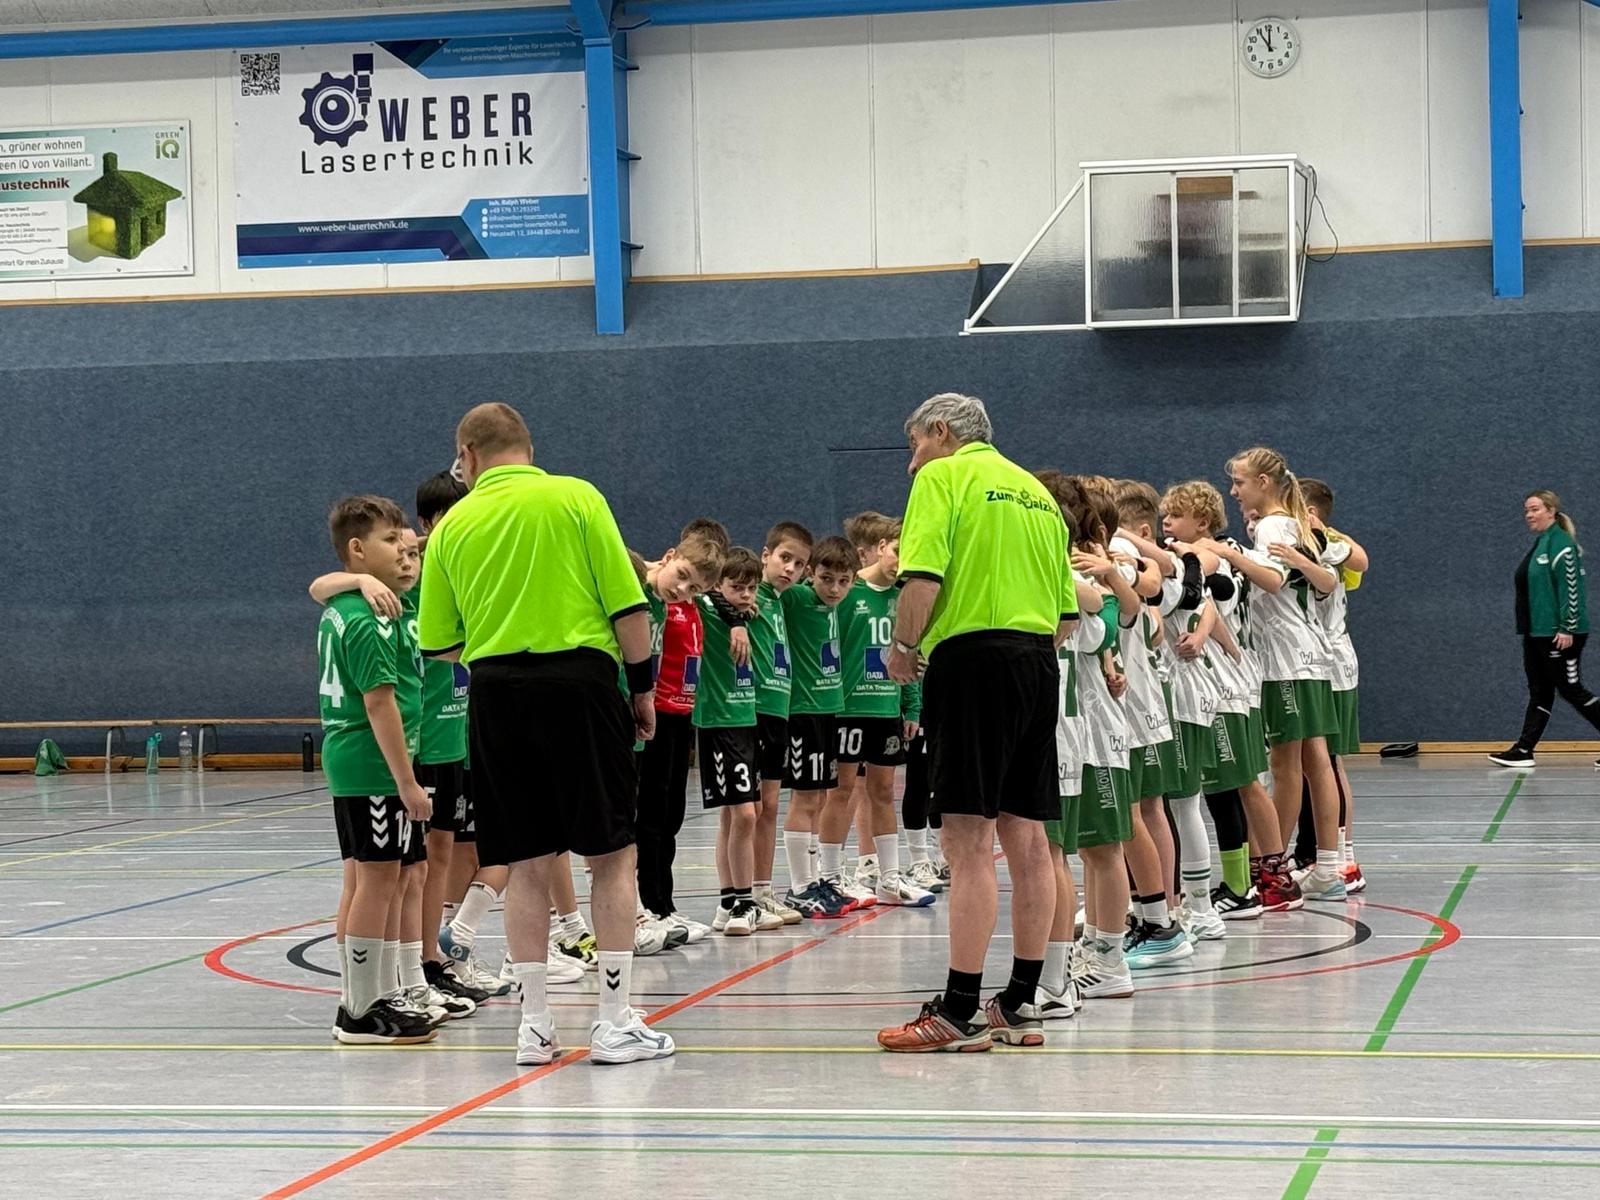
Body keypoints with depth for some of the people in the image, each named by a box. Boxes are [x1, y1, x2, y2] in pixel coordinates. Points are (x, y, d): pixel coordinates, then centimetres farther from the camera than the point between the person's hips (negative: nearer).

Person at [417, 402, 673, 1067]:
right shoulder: (577, 498, 1)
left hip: (496, 694, 3)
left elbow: (439, 643, 8)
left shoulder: (452, 525, 8)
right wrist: (643, 686, 7)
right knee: (611, 854, 4)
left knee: (527, 865, 9)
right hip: (580, 679, -2)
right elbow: (628, 606, -4)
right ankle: (615, 1023, 2)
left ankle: (535, 1024, 11)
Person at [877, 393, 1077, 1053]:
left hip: (974, 659, -8)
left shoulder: (944, 477, -1)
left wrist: (904, 647, -1)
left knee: (969, 841, -9)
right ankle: (1019, 1006, 15)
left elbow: (923, 579, -15)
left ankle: (960, 1012, -10)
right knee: (1026, 837, 10)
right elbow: (1069, 612, 18)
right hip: (1039, 661, 8)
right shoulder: (1037, 490, 20)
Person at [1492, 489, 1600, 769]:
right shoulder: (1539, 544, 16)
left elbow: (1571, 587, -19)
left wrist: (1567, 629, -22)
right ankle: (1523, 750, 7)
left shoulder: (1560, 543, -13)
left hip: (1559, 634, -9)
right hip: (1536, 631, 9)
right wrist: (1525, 627, 21)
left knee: (1571, 690, -4)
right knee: (1539, 693, 8)